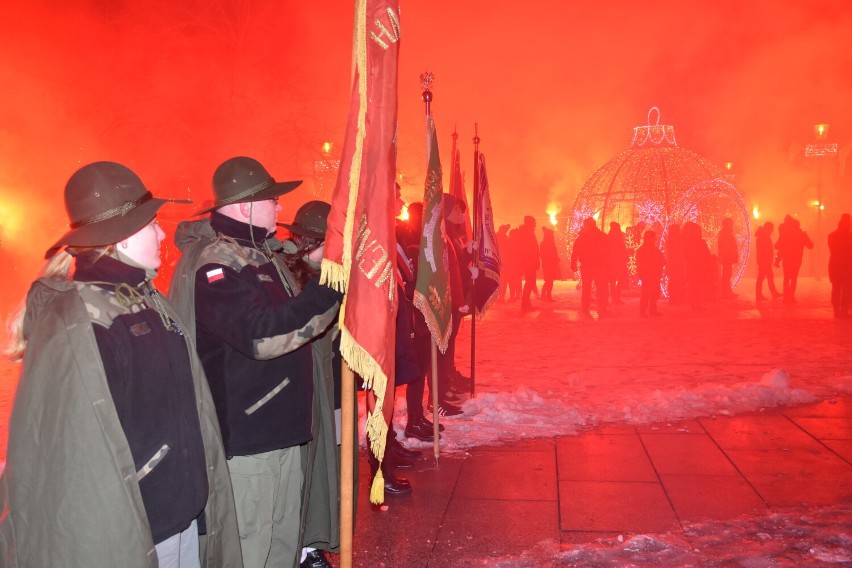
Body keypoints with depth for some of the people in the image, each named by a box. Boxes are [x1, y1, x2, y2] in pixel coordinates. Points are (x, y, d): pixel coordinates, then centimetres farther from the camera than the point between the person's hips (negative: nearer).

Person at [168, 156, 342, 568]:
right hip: (244, 436, -9)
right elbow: (263, 334, -31)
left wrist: (315, 268, 10)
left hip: (281, 427, 9)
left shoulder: (264, 253, 13)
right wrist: (329, 283, -29)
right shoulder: (215, 263, -17)